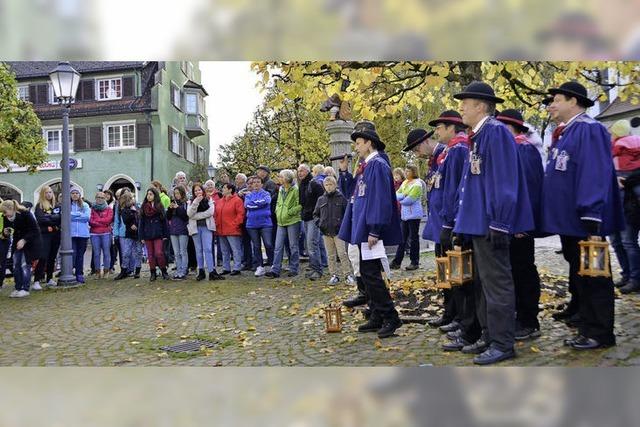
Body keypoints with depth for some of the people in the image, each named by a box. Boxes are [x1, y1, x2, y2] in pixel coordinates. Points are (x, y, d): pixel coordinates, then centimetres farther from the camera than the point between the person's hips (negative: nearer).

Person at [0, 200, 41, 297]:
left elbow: (35, 230, -20)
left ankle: (25, 289, -5)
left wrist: (24, 240, -29)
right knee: (16, 265, 2)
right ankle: (18, 288, 9)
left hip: (30, 241, -6)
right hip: (17, 242, 6)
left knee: (25, 264, -10)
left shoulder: (25, 214, -24)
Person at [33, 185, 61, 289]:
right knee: (43, 257, -12)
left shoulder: (56, 205, 13)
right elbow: (40, 219, -11)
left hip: (56, 234, 4)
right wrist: (54, 219, -8)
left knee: (52, 257, 9)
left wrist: (49, 217, -9)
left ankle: (49, 279, 19)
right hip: (44, 234, -4)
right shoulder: (39, 205, 1)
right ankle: (36, 281, -12)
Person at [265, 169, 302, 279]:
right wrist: (277, 211, 8)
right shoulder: (281, 189, 12)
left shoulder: (295, 190, -11)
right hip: (281, 222, 7)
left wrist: (289, 212, -16)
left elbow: (300, 205, -16)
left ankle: (293, 269, 15)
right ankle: (275, 270, 6)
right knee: (278, 247, 4)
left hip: (292, 221, -7)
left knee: (293, 246, 4)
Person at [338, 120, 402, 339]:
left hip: (370, 230, -10)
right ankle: (377, 318, 21)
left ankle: (390, 318, 1)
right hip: (363, 229, 10)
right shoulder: (365, 166, 16)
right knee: (367, 273, 13)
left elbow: (381, 199, -20)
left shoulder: (378, 165, -14)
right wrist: (344, 171, 14)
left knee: (370, 273, -8)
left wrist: (374, 231, -22)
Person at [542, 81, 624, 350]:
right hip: (568, 221, 10)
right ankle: (580, 313, 33)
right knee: (577, 271, 19)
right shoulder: (566, 133, 16)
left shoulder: (589, 130, -15)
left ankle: (599, 333, 8)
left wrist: (591, 218, -26)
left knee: (592, 276, -1)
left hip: (583, 222, -10)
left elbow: (596, 174, -23)